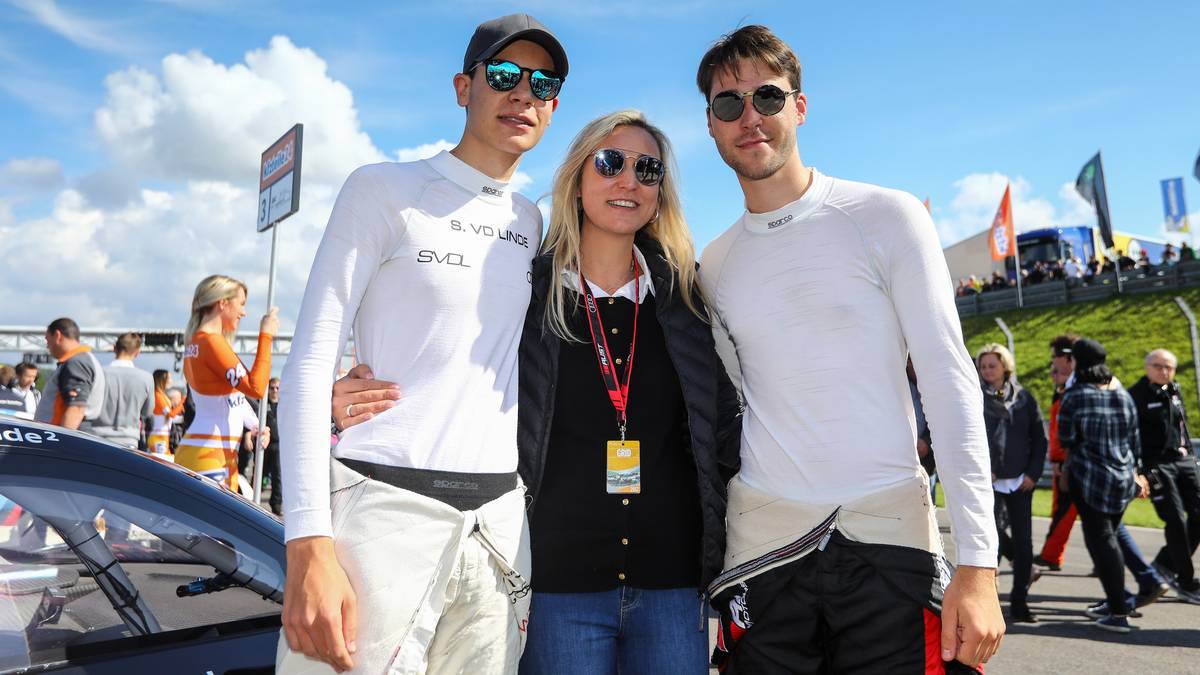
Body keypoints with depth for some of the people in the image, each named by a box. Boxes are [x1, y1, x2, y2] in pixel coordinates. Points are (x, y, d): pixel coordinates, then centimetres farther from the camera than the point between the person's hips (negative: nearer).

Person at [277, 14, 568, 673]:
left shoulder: (534, 225, 14)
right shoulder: (384, 190, 0)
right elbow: (311, 360, -7)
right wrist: (308, 545, -15)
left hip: (500, 523, 5)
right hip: (386, 508, -4)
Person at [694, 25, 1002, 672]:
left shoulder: (886, 217, -1)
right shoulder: (712, 266, 9)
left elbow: (950, 383, -6)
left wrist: (977, 562, -12)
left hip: (889, 537, -3)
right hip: (761, 544, 3)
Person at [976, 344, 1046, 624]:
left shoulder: (1023, 397, 8)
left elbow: (1039, 438, 9)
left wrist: (1033, 473, 0)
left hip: (1021, 481, 3)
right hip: (989, 480, -3)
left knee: (1023, 542, 6)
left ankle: (1019, 603, 17)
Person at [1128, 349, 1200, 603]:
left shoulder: (1175, 391, 13)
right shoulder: (1137, 395, -9)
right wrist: (1141, 470, -16)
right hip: (1157, 465, -7)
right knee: (1177, 521, -7)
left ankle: (1165, 562, 20)